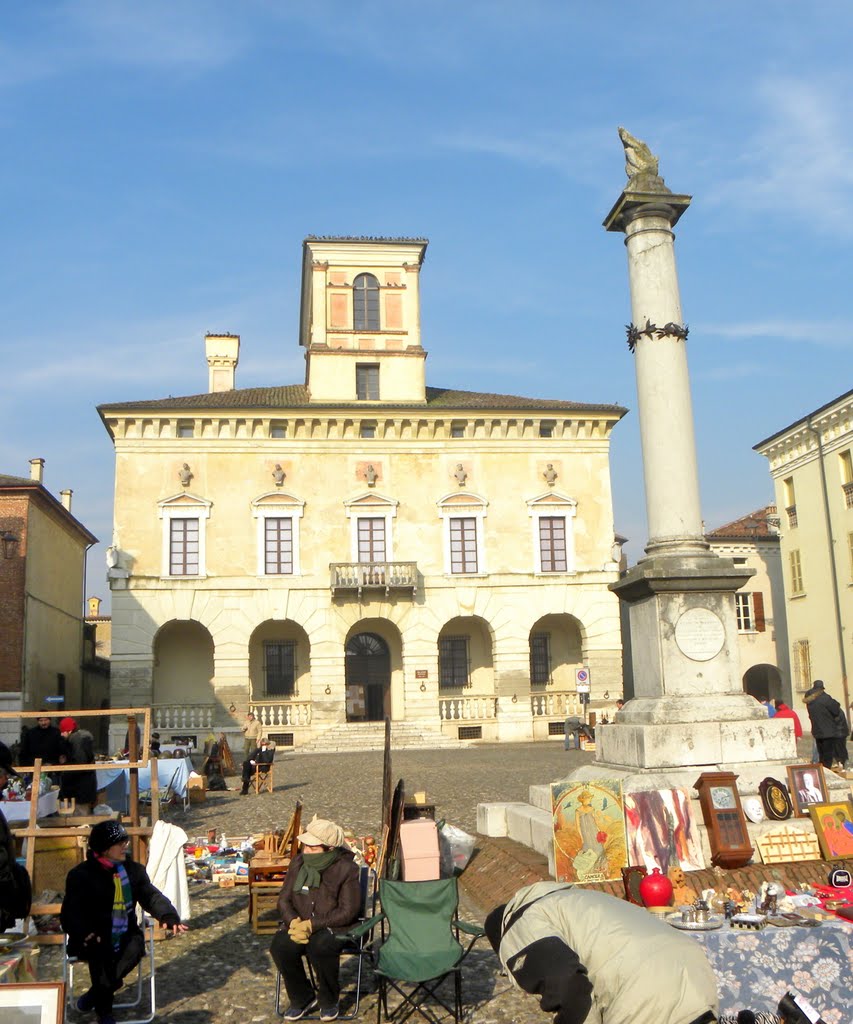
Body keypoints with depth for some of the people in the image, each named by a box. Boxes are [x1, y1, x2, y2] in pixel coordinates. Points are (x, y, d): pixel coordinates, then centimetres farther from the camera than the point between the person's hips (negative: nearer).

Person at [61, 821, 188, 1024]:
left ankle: (96, 994, -14)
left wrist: (169, 916, -19)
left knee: (135, 948, -29)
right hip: (94, 938, -3)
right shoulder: (81, 875, -2)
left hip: (125, 936, 3)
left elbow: (152, 896, 2)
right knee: (100, 954, -34)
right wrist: (85, 933, -28)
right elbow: (71, 912, -7)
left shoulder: (134, 870, 10)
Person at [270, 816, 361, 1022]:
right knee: (280, 946, -25)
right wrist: (294, 922, -13)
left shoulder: (346, 869, -10)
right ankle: (302, 998, 0)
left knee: (320, 946, -36)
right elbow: (284, 899, 9)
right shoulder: (299, 862, 4)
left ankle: (329, 1001, -6)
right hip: (300, 923, 5)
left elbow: (348, 911, -13)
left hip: (334, 927, -4)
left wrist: (313, 925, -20)